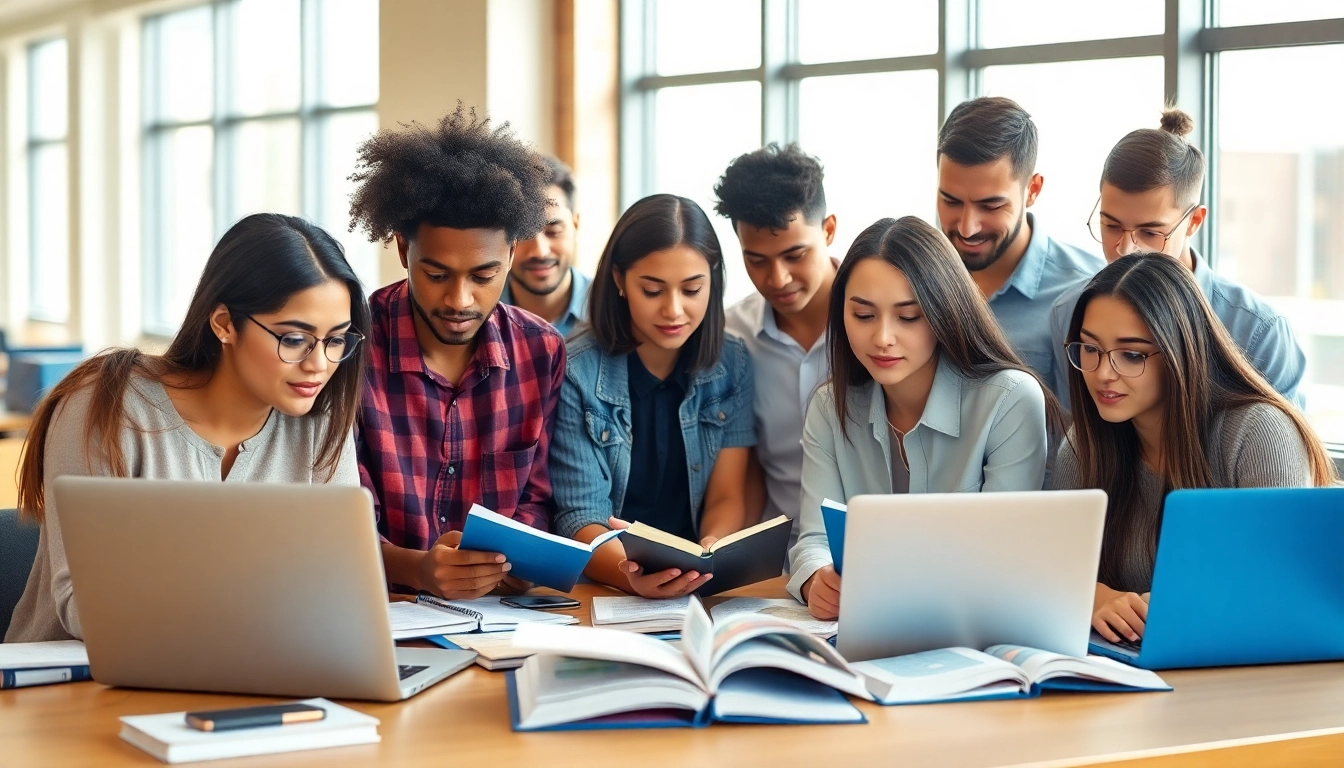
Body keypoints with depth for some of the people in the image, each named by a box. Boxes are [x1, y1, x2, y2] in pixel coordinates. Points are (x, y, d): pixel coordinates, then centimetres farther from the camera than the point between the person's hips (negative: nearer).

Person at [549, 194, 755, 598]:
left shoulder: (733, 366, 4)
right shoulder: (577, 374, -7)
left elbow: (727, 498, 2)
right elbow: (580, 517, -9)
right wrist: (630, 574, -30)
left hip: (701, 590, 2)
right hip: (599, 591, -2)